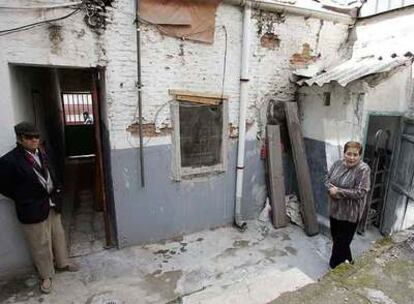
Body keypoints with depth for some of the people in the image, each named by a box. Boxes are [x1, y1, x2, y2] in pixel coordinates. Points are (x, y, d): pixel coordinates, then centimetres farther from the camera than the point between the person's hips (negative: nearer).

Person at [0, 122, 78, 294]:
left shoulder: (41, 155, 3)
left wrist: (56, 192, 6)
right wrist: (24, 199, -7)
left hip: (52, 204, 6)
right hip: (33, 209, -6)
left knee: (58, 236, 21)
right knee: (41, 244, 10)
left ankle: (62, 263, 43)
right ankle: (45, 276, 31)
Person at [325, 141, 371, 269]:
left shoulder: (363, 169, -18)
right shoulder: (337, 164, 0)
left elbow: (360, 192, -23)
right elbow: (327, 180, 4)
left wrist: (338, 191, -22)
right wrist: (331, 190, -16)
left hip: (350, 213, -6)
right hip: (334, 209, 6)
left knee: (341, 241, 6)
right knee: (335, 237, 21)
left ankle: (335, 267, 26)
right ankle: (347, 260, 44)